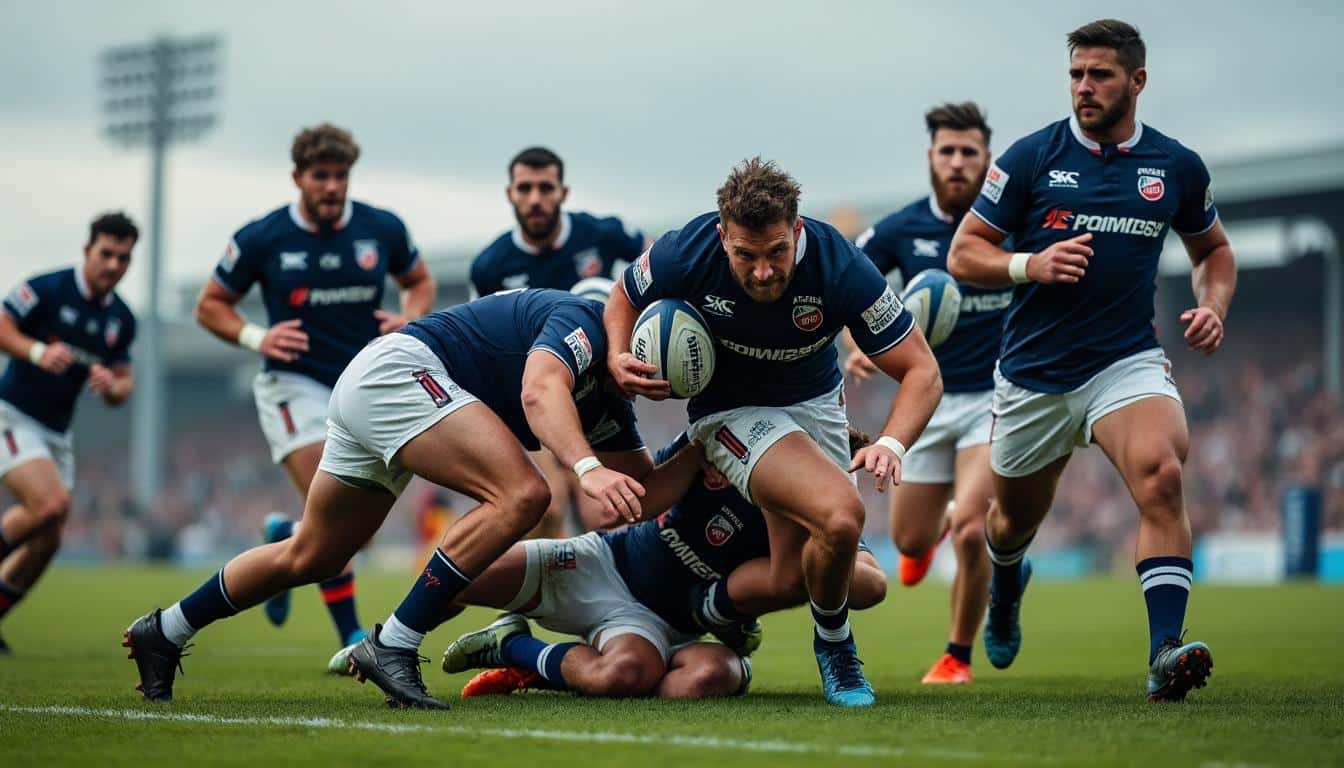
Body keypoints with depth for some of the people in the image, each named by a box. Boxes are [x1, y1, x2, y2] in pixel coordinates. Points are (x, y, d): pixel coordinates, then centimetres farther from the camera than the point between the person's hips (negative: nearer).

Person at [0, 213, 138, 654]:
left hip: (56, 433, 7)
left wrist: (112, 386, -13)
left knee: (46, 540, 4)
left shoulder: (121, 320, 6)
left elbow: (123, 383, 10)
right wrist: (38, 352, -31)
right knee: (50, 503, -28)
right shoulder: (47, 289, -12)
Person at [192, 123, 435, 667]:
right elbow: (210, 305, 2)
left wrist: (410, 319, -8)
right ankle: (352, 637, -8)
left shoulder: (383, 229, -2)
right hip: (294, 384, -4)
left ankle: (284, 540, 38)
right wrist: (255, 337, -16)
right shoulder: (261, 239, -8)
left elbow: (420, 282, 14)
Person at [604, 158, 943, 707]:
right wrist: (618, 358, -21)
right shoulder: (685, 254, -26)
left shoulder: (842, 269, -27)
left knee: (790, 583, 1)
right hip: (730, 410, -3)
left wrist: (892, 444, -38)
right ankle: (833, 643, 3)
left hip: (815, 403, 3)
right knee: (841, 515, -27)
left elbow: (922, 371, -20)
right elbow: (624, 299, -1)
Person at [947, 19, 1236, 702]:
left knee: (1161, 475, -29)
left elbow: (1213, 248, 21)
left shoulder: (1177, 167, 3)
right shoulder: (1032, 157, -4)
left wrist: (1212, 308, 0)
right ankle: (1005, 589, 56)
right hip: (1033, 372, 1)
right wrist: (1031, 266, -20)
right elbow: (964, 253, -1)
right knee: (1016, 516, 17)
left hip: (1127, 362, 0)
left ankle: (1165, 654, -34)